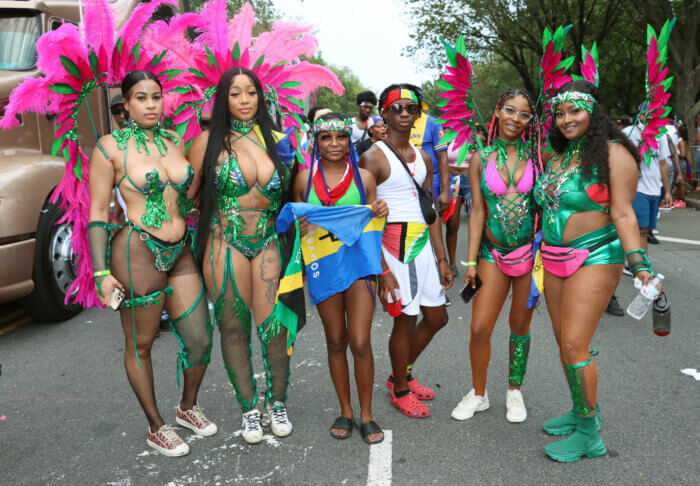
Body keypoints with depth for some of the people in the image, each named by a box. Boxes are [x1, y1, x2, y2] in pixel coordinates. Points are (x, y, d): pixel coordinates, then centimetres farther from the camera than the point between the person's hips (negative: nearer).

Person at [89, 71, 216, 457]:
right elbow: (97, 214, -5)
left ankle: (187, 408, 34)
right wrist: (101, 272, -10)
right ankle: (156, 428, 27)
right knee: (140, 345, 8)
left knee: (200, 340, 8)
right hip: (137, 253, -5)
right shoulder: (110, 146, -5)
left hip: (180, 254, 5)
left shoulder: (175, 140, 10)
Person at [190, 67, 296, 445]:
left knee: (274, 326, -1)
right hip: (226, 243, -1)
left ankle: (277, 403, 21)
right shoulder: (210, 141, 2)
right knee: (234, 328, 5)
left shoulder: (276, 140, 8)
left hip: (269, 242, 2)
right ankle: (249, 409, 22)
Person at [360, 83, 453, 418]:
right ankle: (400, 391, 23)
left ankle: (402, 374, 34)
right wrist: (382, 269, -17)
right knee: (406, 321, 0)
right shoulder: (373, 157, -8)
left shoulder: (423, 159, 14)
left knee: (436, 317, 12)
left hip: (423, 243, 7)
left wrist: (442, 258, 12)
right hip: (393, 245, -7)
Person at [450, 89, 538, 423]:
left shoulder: (537, 155, 0)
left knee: (520, 326, 11)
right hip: (493, 252, 0)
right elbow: (478, 211, 2)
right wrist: (471, 261, -1)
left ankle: (514, 391, 31)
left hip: (530, 251, 0)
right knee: (479, 329, -2)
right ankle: (478, 394, 21)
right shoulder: (480, 158, 2)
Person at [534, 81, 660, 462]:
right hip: (554, 259, 7)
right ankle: (579, 412, 30)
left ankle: (588, 433, 6)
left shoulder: (612, 153, -9)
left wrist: (638, 263, -21)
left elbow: (622, 213, -13)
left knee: (575, 345, -10)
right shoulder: (556, 155, 11)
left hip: (595, 258, -7)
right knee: (564, 343, 13)